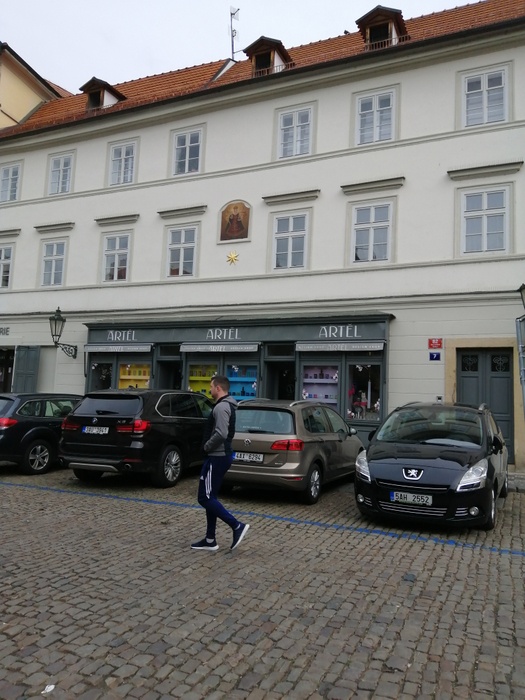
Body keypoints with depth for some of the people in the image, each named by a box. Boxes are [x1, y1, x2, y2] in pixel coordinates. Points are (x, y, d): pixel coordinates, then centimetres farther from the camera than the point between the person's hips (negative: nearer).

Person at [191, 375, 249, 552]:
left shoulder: (221, 407, -18)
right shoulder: (227, 406, 16)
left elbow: (221, 434, -30)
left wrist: (206, 446, -14)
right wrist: (209, 446, 10)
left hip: (217, 457, -11)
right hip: (221, 456, 11)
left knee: (205, 498, -6)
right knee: (210, 497, 13)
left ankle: (237, 526, -6)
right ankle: (210, 540, 17)